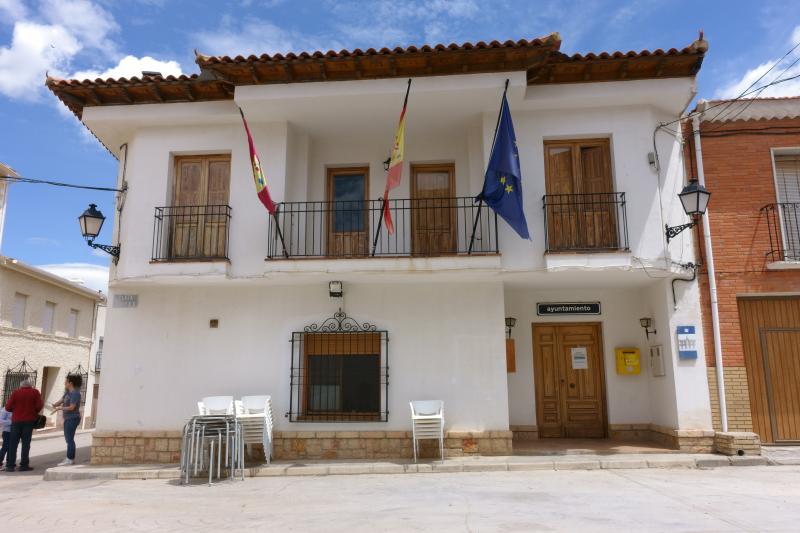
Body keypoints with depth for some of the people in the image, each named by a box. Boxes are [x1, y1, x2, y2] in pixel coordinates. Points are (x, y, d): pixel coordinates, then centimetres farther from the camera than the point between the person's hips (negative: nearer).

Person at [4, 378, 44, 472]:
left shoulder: (15, 392, -1)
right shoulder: (35, 392, -3)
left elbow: (8, 407, -3)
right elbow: (39, 405, -9)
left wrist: (16, 409, 17)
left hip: (16, 420, 1)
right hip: (29, 420, -1)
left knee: (13, 443, 8)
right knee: (26, 443, 3)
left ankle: (10, 465, 7)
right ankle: (24, 465, 1)